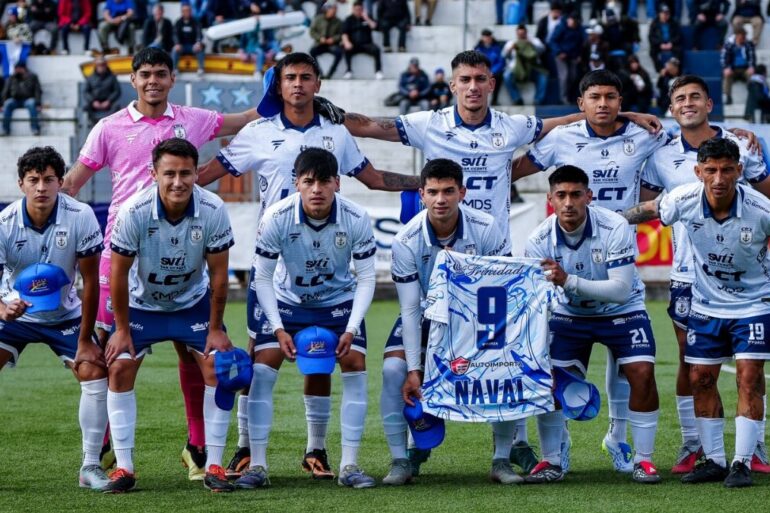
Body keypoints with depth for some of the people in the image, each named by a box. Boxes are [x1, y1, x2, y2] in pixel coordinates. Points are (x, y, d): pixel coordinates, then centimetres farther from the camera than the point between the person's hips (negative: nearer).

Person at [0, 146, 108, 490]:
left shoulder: (81, 217, -21)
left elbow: (90, 280, -15)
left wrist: (85, 340, -14)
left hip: (64, 315, 1)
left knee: (96, 372, -15)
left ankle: (90, 466, -4)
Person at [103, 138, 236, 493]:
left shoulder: (213, 211, -25)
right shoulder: (133, 212, -29)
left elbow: (218, 273, -14)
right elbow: (118, 271, -16)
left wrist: (215, 328, -10)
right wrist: (122, 329, -10)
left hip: (194, 301, 1)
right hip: (142, 303, -1)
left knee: (217, 367, -12)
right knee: (119, 368, -13)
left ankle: (214, 467, -3)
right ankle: (124, 468, -4)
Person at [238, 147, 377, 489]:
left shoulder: (356, 219, -24)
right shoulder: (276, 217, -26)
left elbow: (366, 278, -14)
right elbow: (263, 278, -16)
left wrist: (351, 329, -24)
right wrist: (279, 329, -23)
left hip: (339, 299, 1)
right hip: (287, 299, -1)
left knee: (355, 366, -14)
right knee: (262, 368, -14)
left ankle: (349, 466, -5)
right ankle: (257, 466, -6)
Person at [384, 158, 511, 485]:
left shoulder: (485, 229, -23)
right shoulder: (406, 241, -24)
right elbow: (410, 309, -20)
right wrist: (414, 369, -24)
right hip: (425, 315, 0)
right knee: (393, 369, -21)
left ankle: (502, 461, -5)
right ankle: (400, 461, -10)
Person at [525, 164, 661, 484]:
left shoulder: (615, 227, -27)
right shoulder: (539, 241, -18)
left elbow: (621, 289, -33)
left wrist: (569, 281, -43)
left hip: (621, 311, -2)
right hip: (569, 314, 2)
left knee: (642, 374, -20)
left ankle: (643, 460, -5)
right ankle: (552, 461, 5)